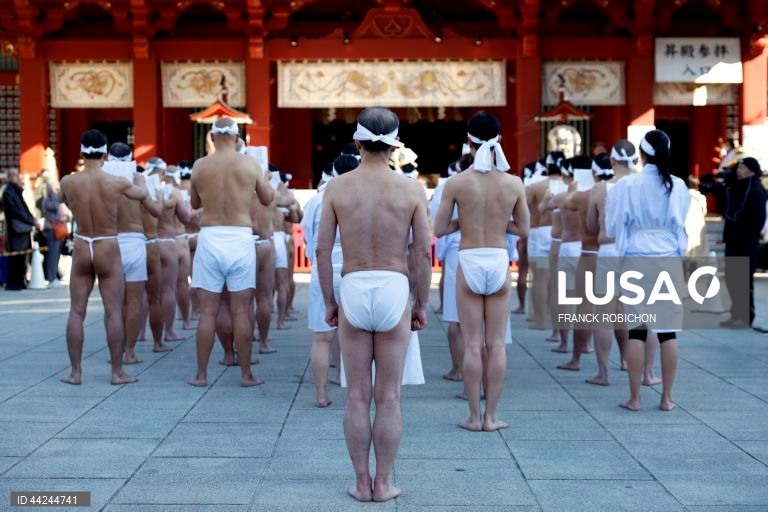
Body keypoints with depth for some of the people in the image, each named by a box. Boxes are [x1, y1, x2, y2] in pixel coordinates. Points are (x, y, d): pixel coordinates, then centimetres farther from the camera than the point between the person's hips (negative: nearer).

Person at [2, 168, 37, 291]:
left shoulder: (17, 191, 17)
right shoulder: (8, 192, -10)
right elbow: (16, 211, -16)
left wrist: (32, 219, 5)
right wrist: (32, 221, -14)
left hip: (24, 229, 9)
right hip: (16, 229, -9)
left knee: (22, 257, 11)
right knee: (15, 258, -6)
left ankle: (20, 282, 17)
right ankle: (13, 283, -2)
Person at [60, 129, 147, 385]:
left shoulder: (68, 182, -6)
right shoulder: (117, 182, -12)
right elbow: (142, 194, 8)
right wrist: (134, 179, 29)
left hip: (81, 248, 2)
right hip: (108, 250, -2)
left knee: (77, 311, 8)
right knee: (114, 312, 3)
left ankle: (76, 371, 10)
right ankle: (117, 371, 6)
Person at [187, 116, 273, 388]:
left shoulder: (200, 166, 2)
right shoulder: (250, 164, 0)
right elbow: (267, 199, 13)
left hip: (209, 237, 1)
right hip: (240, 238, 0)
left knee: (208, 311, 6)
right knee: (241, 311, 4)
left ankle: (201, 374, 11)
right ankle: (246, 374, 9)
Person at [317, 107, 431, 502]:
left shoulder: (337, 187, -2)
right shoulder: (411, 189, -3)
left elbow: (322, 250, -1)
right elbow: (424, 253, -3)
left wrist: (329, 301, 10)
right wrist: (421, 304, 8)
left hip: (352, 292, 1)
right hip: (394, 292, 0)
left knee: (357, 397, 10)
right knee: (389, 398, 8)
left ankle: (362, 483, 16)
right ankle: (383, 483, 14)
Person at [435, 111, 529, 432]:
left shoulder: (456, 183, -8)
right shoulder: (514, 183, -4)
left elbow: (439, 229, -3)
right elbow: (523, 229, 6)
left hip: (469, 263, -1)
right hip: (499, 262, 1)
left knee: (472, 344, 6)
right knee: (496, 344, 7)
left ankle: (474, 416, 9)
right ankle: (491, 416, 11)